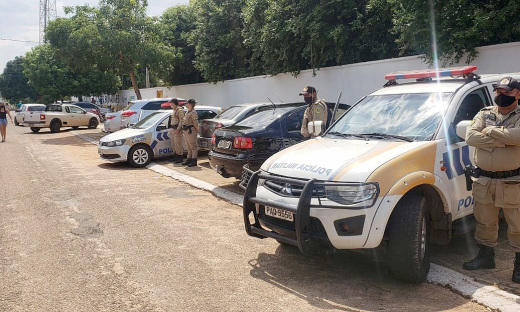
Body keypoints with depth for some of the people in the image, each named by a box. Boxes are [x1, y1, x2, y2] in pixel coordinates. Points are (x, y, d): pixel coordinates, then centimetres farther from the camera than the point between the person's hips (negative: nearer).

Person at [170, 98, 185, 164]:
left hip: (177, 129, -10)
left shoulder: (180, 110, -12)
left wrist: (178, 129, -24)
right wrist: (172, 129, 19)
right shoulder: (174, 110, 19)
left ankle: (180, 158, -2)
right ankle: (175, 157, 22)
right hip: (173, 129, 10)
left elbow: (181, 121, -19)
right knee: (173, 144, 13)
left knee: (178, 144, -8)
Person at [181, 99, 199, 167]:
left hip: (191, 131, -10)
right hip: (186, 131, 10)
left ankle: (194, 161, -2)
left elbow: (196, 123, -17)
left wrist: (197, 130, -11)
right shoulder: (188, 112, 17)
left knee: (193, 146, -5)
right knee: (189, 146, 15)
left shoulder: (193, 112, -14)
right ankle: (189, 159, 23)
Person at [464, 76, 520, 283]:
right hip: (483, 180, 4)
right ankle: (486, 257, 31)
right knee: (485, 222, 15)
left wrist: (489, 131, -14)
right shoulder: (484, 114, 8)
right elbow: (470, 136, -10)